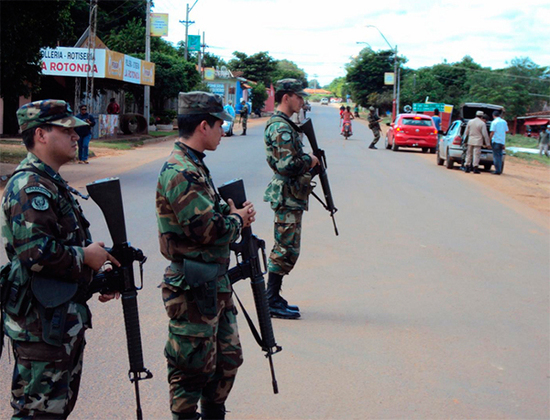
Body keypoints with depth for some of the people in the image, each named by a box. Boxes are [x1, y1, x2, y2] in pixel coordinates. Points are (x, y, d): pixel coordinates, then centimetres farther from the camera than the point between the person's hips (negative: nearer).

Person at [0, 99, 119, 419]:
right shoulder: (29, 187, -18)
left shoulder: (53, 184, 15)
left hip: (66, 317, 10)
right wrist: (85, 256, -15)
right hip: (41, 321, -10)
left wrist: (97, 278, 13)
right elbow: (35, 253, -29)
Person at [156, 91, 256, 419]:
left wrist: (233, 215, 3)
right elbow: (211, 232, -25)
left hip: (216, 283, 10)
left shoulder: (195, 166, 12)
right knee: (194, 367, 2)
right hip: (192, 290, -10)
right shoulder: (180, 173, -21)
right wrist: (237, 218, -6)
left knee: (228, 358, 19)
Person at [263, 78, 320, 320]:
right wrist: (310, 161, -11)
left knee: (285, 249, 15)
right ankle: (272, 302, 2)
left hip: (290, 197, 11)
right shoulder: (282, 128, -18)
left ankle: (273, 298, 21)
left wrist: (307, 160, 11)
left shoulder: (281, 124, 15)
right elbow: (288, 165, -27)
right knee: (286, 249, -5)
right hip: (287, 196, -11)